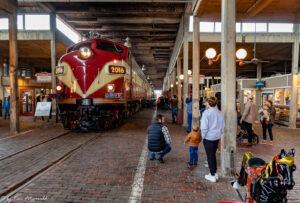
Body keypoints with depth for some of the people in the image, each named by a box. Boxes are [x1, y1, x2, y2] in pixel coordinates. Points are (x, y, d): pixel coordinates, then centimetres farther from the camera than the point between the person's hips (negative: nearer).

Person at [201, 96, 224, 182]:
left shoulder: (207, 112, -17)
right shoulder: (219, 113, 1)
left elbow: (204, 127, -17)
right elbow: (223, 125, 9)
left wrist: (203, 136, -4)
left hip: (209, 137, -6)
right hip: (217, 137, 6)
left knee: (210, 156, 6)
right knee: (213, 155, 20)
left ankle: (212, 176, 14)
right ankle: (215, 173, 29)